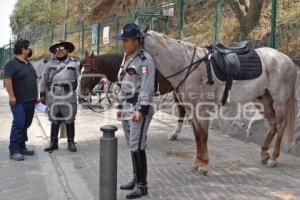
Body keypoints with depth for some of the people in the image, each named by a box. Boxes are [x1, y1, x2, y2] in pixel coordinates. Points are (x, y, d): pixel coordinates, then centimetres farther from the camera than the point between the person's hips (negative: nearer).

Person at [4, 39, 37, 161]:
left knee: (26, 124, 11)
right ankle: (14, 151, -8)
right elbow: (7, 80, -17)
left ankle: (21, 147, 20)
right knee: (18, 124, -11)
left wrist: (36, 96, 18)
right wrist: (11, 96, -23)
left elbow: (35, 80, 23)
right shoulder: (12, 63, -8)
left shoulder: (29, 64, 18)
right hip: (19, 101, -8)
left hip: (31, 101, 8)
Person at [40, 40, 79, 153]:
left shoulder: (74, 64, 7)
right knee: (54, 121, 9)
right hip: (53, 97, 2)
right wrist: (42, 94, 6)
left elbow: (79, 80, 6)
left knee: (69, 120, 5)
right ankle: (53, 142, 18)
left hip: (69, 97, -2)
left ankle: (71, 142, 15)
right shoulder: (50, 64, 10)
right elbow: (44, 80, 11)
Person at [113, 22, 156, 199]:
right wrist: (120, 106, 20)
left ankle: (142, 186, 0)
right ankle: (136, 179, 26)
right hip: (127, 109, 9)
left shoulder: (145, 59, -11)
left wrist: (141, 110, -25)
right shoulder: (129, 59, 16)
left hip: (139, 109, -9)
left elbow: (147, 88, -19)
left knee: (137, 147, -8)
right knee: (132, 146, 14)